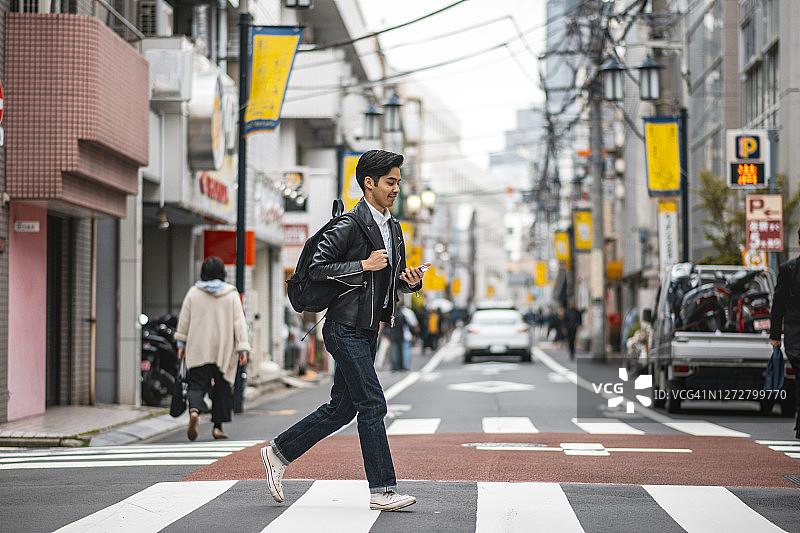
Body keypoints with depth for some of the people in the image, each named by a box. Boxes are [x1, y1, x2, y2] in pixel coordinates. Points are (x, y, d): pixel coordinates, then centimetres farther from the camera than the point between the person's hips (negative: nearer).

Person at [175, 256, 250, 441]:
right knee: (222, 387, 11)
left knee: (197, 384, 1)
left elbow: (184, 320, 6)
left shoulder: (194, 292, 2)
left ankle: (194, 411, -29)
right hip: (224, 349, 0)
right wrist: (243, 348, -4)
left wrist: (181, 343, 16)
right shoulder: (231, 294, 0)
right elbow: (239, 322, -5)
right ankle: (218, 426, 11)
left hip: (199, 349, 0)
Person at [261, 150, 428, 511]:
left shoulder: (393, 228, 15)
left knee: (341, 409, 12)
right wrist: (364, 265, -20)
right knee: (372, 405, -9)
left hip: (368, 330, 9)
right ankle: (382, 491, -4)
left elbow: (394, 278, 23)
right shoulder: (349, 225, -12)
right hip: (345, 328, -9)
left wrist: (410, 281, 0)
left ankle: (279, 452, 25)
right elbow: (316, 269, -15)